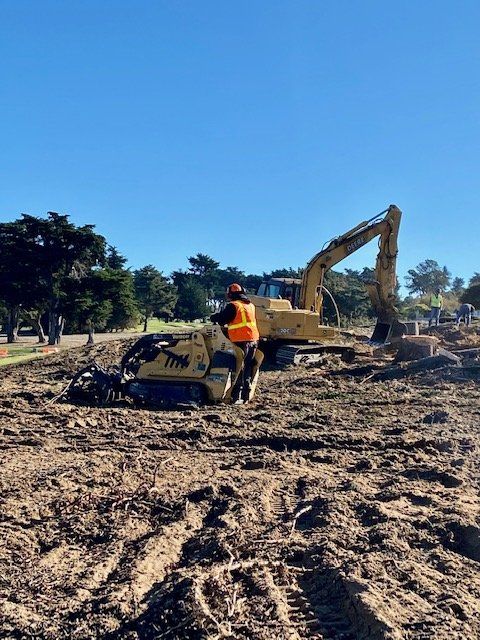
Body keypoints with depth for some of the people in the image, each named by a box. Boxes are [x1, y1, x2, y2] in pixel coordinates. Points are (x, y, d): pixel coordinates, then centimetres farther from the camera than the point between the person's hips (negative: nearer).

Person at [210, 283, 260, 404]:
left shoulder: (233, 306, -8)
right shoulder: (250, 305, 16)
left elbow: (221, 318, -8)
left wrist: (213, 317, 13)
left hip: (241, 341, -7)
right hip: (254, 340, 7)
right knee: (248, 367, 12)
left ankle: (236, 397, -6)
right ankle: (245, 396, 17)